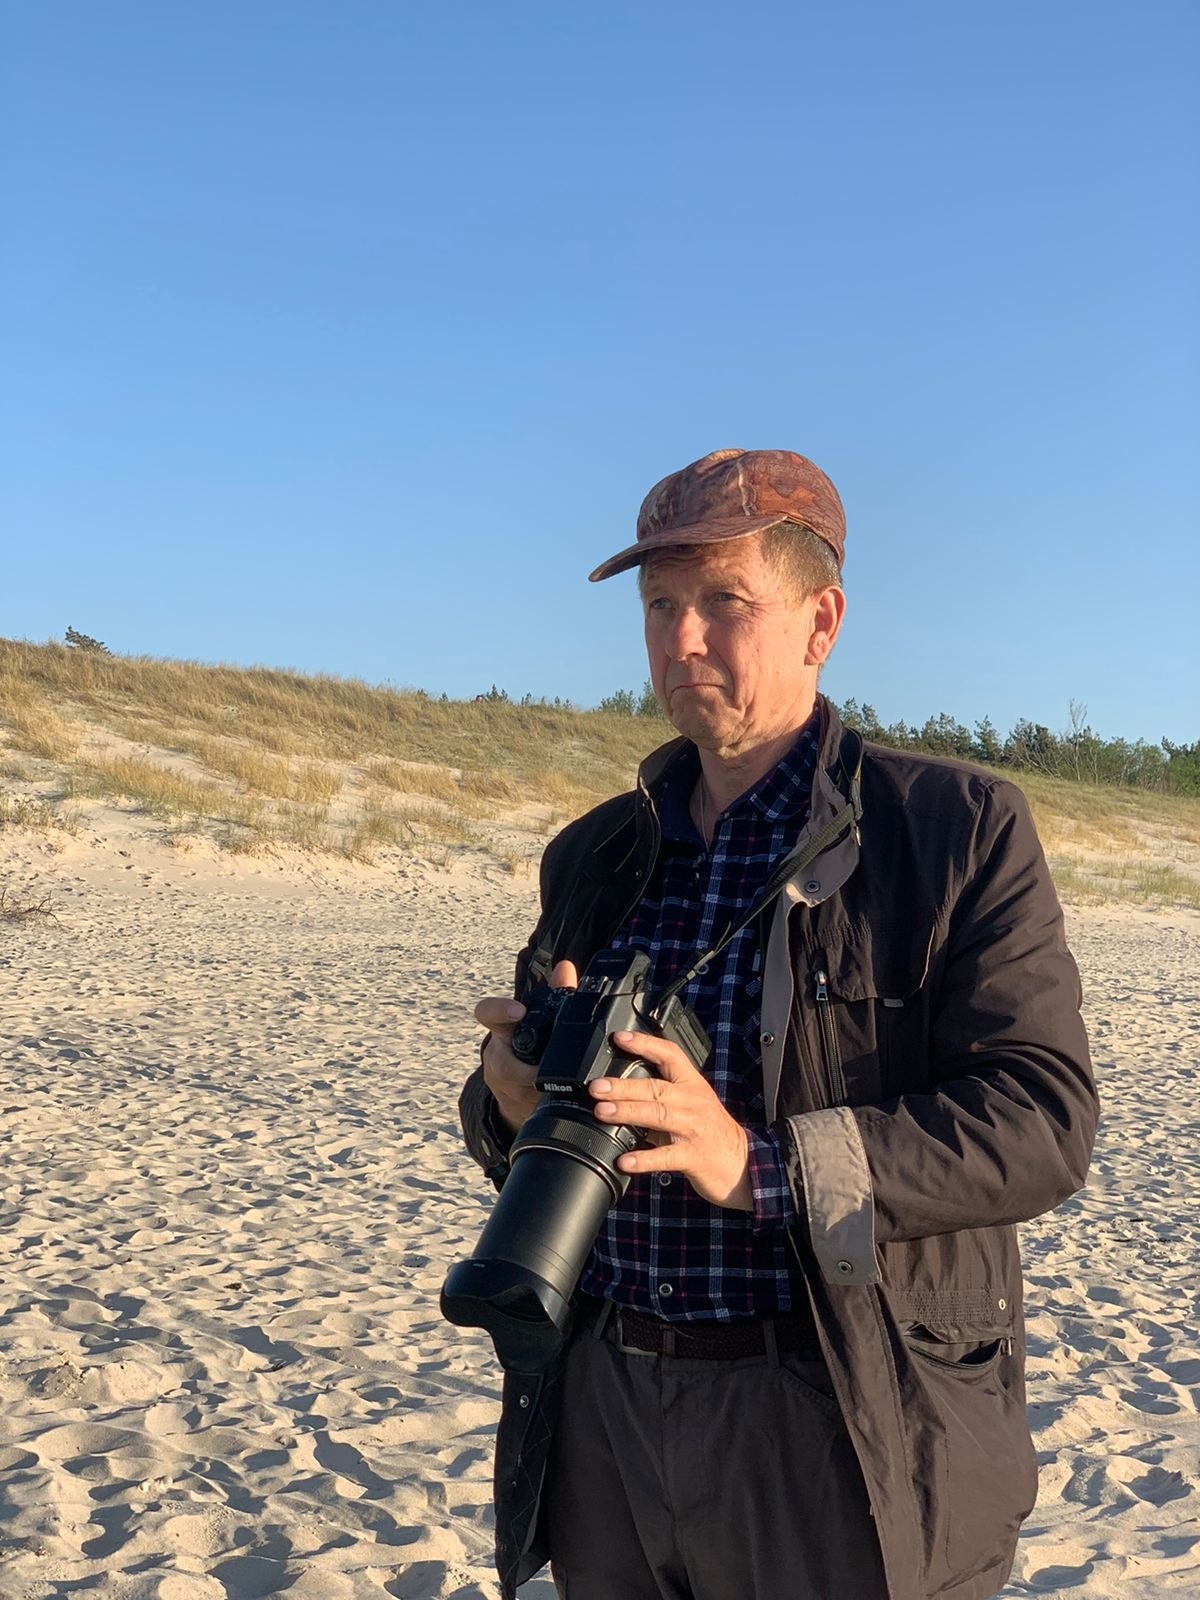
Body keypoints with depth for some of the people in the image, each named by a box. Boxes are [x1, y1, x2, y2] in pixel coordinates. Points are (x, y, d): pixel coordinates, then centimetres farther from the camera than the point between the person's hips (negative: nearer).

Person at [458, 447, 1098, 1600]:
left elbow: (1043, 1117, -16)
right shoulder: (592, 856, 9)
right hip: (603, 1415, 5)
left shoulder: (960, 829, -6)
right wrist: (513, 1100, -11)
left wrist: (763, 1170, -27)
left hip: (843, 1438, -4)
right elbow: (510, 1110, 14)